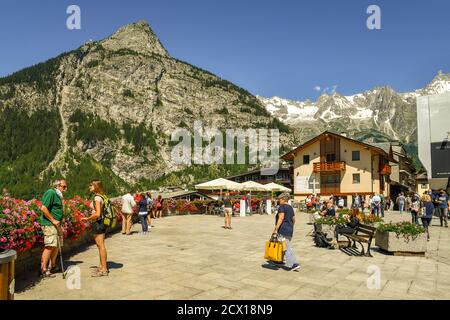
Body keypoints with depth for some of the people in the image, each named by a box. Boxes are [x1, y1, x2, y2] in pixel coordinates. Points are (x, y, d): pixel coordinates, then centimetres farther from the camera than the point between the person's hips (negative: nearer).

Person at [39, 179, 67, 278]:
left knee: (57, 245, 14)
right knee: (50, 246, -13)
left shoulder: (58, 195, 18)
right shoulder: (51, 193, -12)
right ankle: (43, 270, -7)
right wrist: (53, 220, -17)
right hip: (49, 224, -10)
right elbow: (43, 208, -20)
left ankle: (52, 266, 27)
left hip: (56, 224, 10)